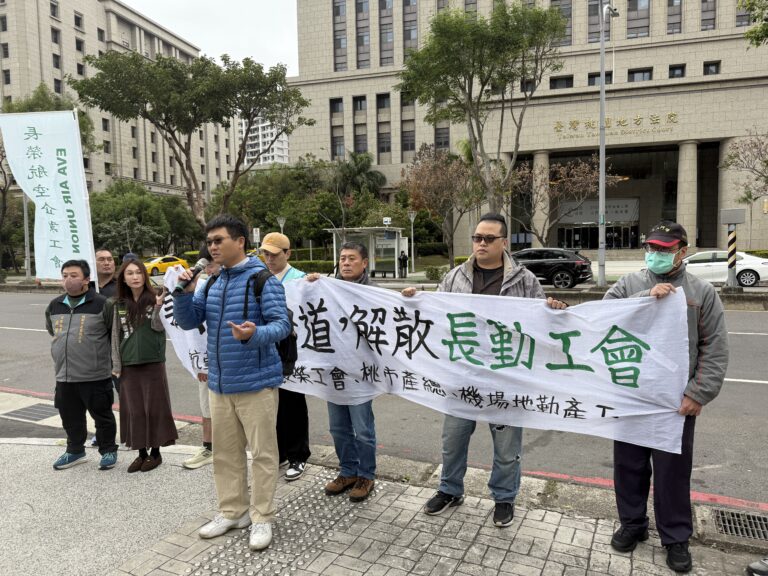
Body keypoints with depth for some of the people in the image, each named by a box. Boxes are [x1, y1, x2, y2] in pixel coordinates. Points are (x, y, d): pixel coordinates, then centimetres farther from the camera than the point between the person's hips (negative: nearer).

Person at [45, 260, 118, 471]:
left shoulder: (102, 304, -10)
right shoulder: (54, 306, 7)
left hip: (96, 375, -5)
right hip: (64, 376, 5)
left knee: (102, 415, 6)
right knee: (70, 417, 16)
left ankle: (108, 451, 22)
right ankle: (75, 451, 34)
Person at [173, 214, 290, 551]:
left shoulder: (262, 278, -12)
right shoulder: (212, 282, 9)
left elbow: (282, 324, -18)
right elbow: (188, 322, 9)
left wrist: (255, 334, -38)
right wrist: (184, 293, -8)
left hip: (256, 382, -7)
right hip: (219, 383, 7)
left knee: (262, 453, 4)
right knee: (225, 453, 16)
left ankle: (262, 518, 19)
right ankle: (232, 512, 32)